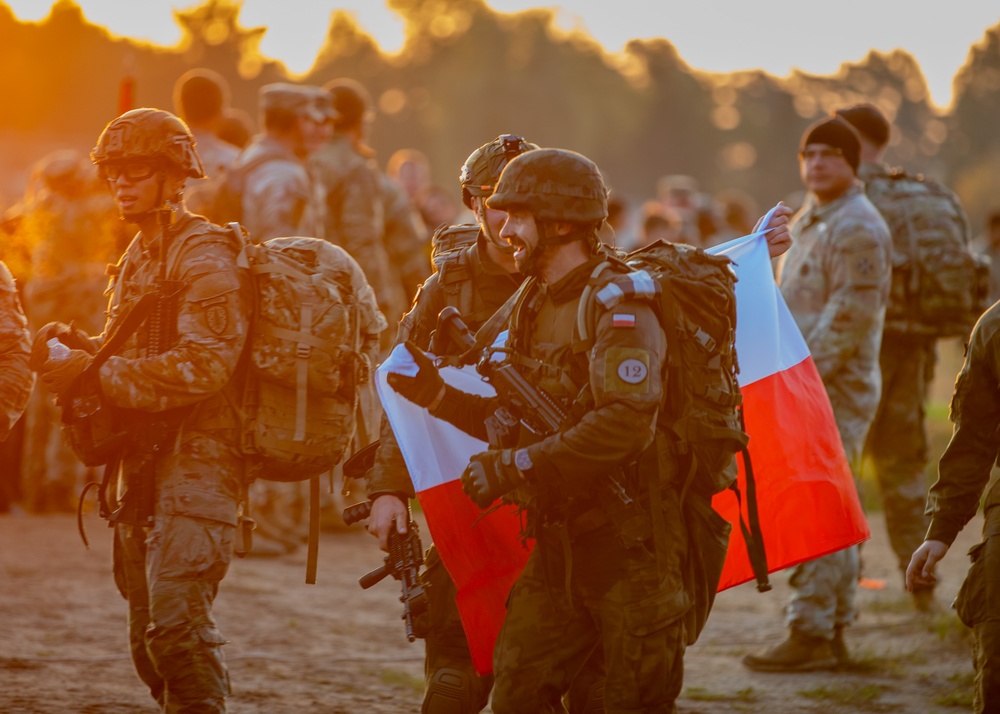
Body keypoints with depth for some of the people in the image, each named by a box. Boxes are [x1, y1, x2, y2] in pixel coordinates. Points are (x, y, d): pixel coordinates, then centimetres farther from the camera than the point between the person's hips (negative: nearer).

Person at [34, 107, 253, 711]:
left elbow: (203, 365, -22)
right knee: (149, 636, 11)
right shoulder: (138, 259, 18)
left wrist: (97, 374, -20)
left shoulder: (207, 259, -11)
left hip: (197, 458, -9)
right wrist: (78, 347, 4)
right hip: (144, 458, 9)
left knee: (176, 619, -20)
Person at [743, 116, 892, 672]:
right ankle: (834, 630, 18)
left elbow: (848, 318, -20)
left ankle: (811, 634, -11)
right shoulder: (808, 223, 19)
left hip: (836, 391, -10)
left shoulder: (858, 229, -13)